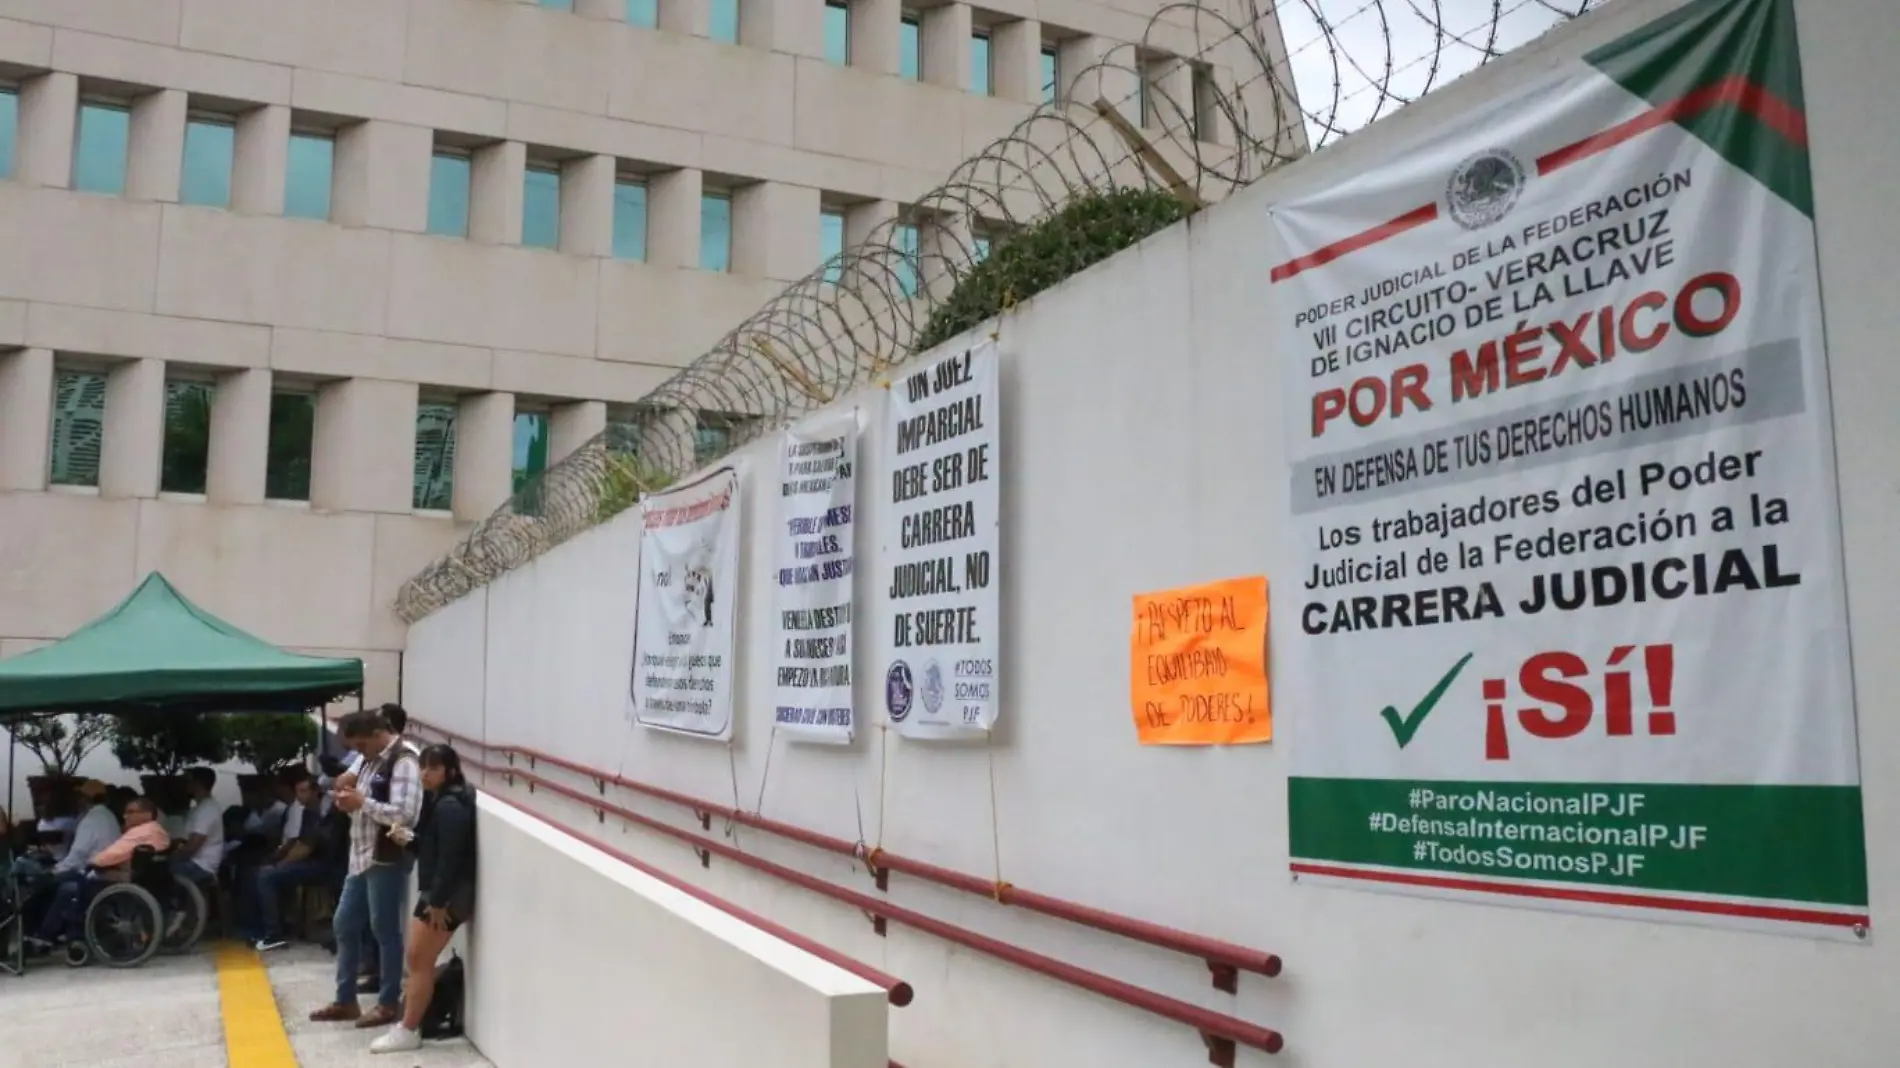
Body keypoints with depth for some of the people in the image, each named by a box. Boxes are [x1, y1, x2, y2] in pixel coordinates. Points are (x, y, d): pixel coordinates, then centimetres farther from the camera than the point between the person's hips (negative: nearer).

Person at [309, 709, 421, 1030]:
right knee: (345, 925, 14)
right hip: (361, 856, 9)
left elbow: (403, 814, -25)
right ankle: (346, 1000, 25)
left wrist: (361, 802, -19)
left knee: (384, 930, 0)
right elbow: (362, 806, 19)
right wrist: (347, 795, -3)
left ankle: (388, 1003, 12)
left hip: (387, 860, -9)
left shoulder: (403, 761, -16)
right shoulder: (369, 759, 13)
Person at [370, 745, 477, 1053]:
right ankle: (409, 1021, 26)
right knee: (418, 959, 16)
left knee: (420, 961, -1)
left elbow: (450, 858, -24)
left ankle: (407, 1031, 8)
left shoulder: (451, 807, -20)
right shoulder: (438, 801, 12)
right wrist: (408, 838, -1)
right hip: (434, 891, 10)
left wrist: (439, 903, -22)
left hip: (446, 896, -10)